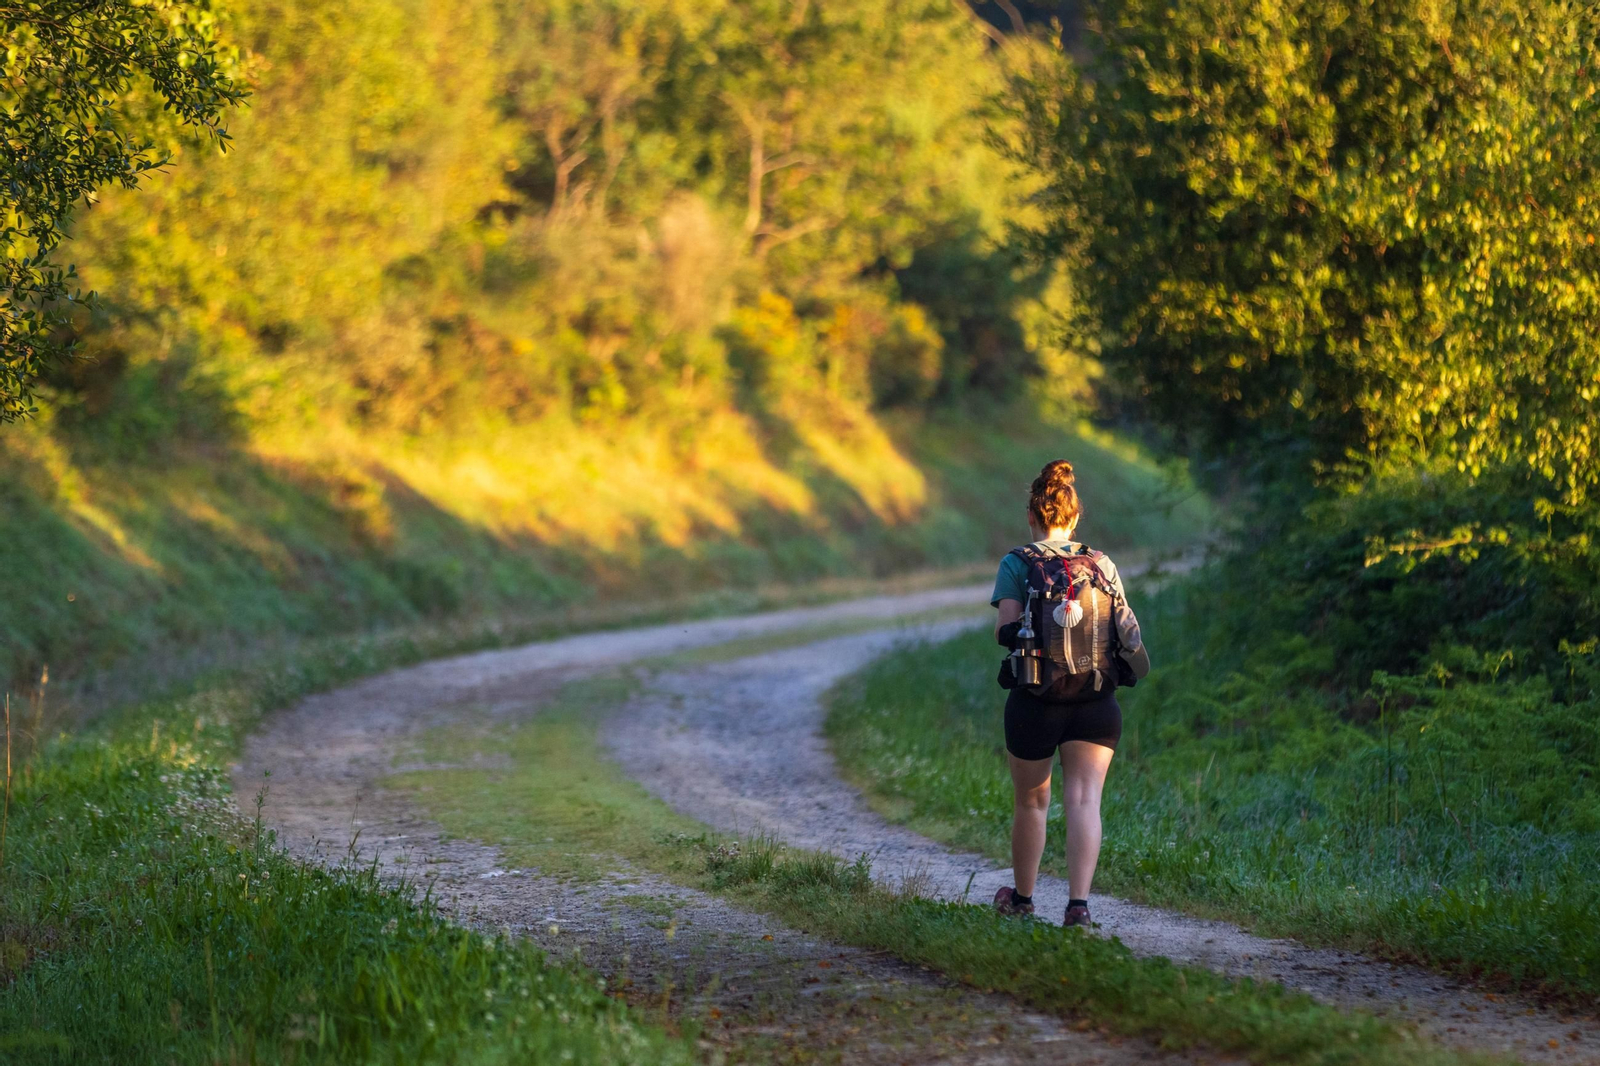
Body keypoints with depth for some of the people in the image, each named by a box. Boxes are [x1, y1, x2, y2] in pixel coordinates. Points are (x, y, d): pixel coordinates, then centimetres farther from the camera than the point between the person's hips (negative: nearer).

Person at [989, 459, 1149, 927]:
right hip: (1096, 700, 1)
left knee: (1031, 800, 16)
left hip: (1035, 700, -1)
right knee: (1084, 799, -2)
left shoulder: (1015, 565, -3)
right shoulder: (1103, 565, 5)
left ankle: (1022, 895, 34)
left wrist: (1023, 631, 9)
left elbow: (1005, 631, -10)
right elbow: (1127, 629, 2)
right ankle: (1079, 902, -18)